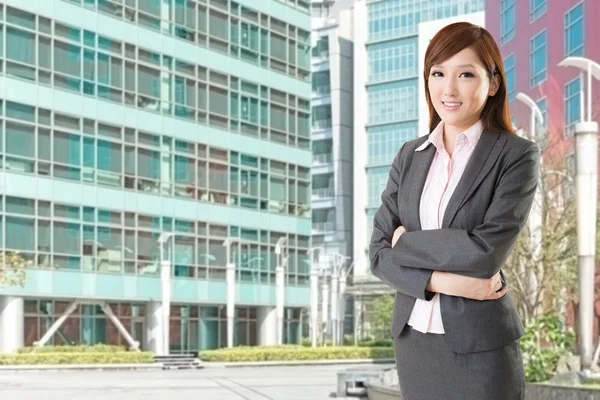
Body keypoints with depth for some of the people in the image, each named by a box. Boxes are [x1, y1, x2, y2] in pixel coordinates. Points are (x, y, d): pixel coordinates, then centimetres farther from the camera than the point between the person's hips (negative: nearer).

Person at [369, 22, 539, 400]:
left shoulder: (517, 155, -8)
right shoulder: (411, 155, 5)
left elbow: (486, 250, -20)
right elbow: (379, 252, 0)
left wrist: (407, 242, -8)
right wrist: (440, 281, -16)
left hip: (479, 347, -4)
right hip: (413, 338, 4)